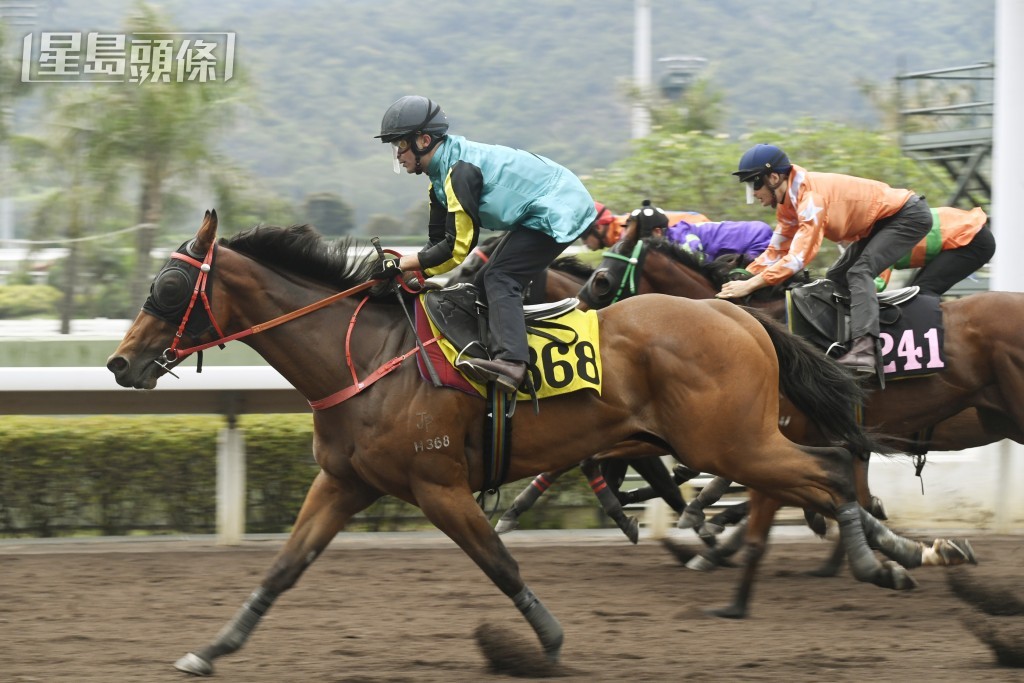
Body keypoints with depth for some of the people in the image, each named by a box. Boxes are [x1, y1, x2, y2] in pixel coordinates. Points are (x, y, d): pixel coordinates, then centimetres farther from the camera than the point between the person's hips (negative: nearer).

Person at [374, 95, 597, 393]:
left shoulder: (460, 170, -25)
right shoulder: (443, 173, 7)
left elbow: (457, 248, -24)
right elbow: (438, 243, 8)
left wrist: (401, 265, -19)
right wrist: (400, 269, -5)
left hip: (558, 212, -11)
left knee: (499, 279, -22)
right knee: (485, 282, 12)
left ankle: (510, 362, -37)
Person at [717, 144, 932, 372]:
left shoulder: (811, 196, -29)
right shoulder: (787, 204, 1)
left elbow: (799, 257, -35)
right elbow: (776, 252, 8)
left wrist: (749, 285, -35)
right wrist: (741, 278, -4)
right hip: (879, 223, 10)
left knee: (859, 272, -26)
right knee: (836, 278, 10)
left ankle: (864, 350, -40)